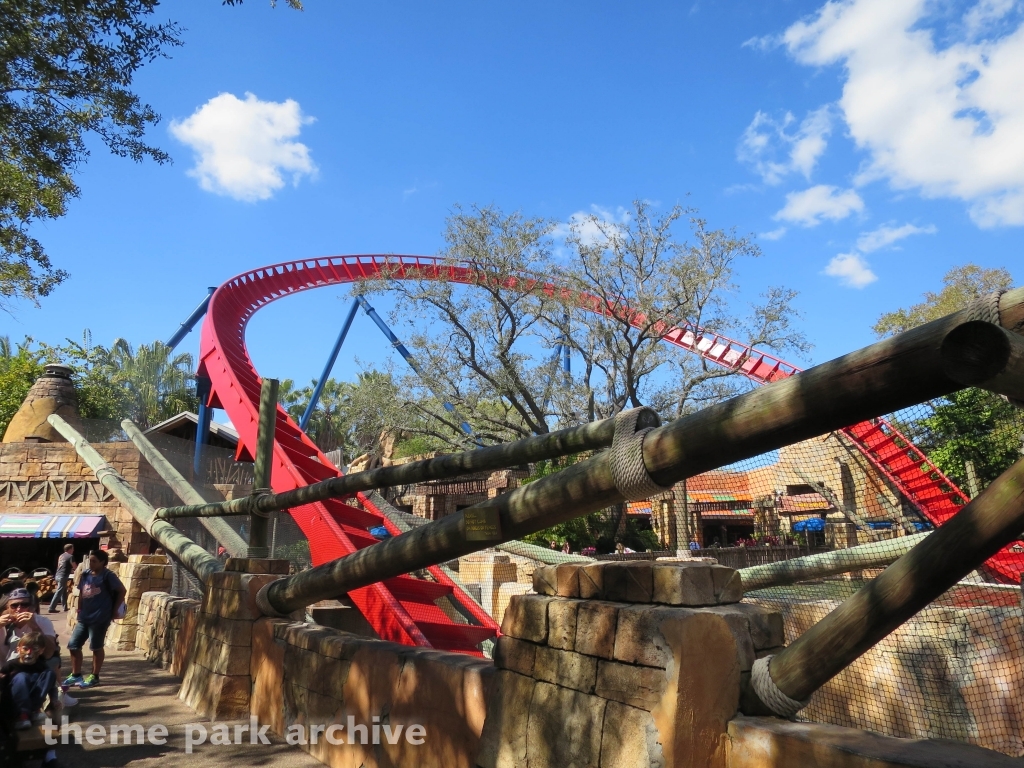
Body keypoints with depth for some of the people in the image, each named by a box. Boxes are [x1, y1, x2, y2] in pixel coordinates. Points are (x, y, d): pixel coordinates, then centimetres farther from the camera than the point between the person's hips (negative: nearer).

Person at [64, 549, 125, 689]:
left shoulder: (108, 576, -11)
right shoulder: (85, 575, 9)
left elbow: (122, 591, -8)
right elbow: (81, 593, 20)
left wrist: (114, 610, -6)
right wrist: (79, 610, 11)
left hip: (100, 618, -7)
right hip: (84, 617, 7)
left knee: (96, 647, 4)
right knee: (73, 645, 10)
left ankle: (94, 677, 18)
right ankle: (76, 675, 24)